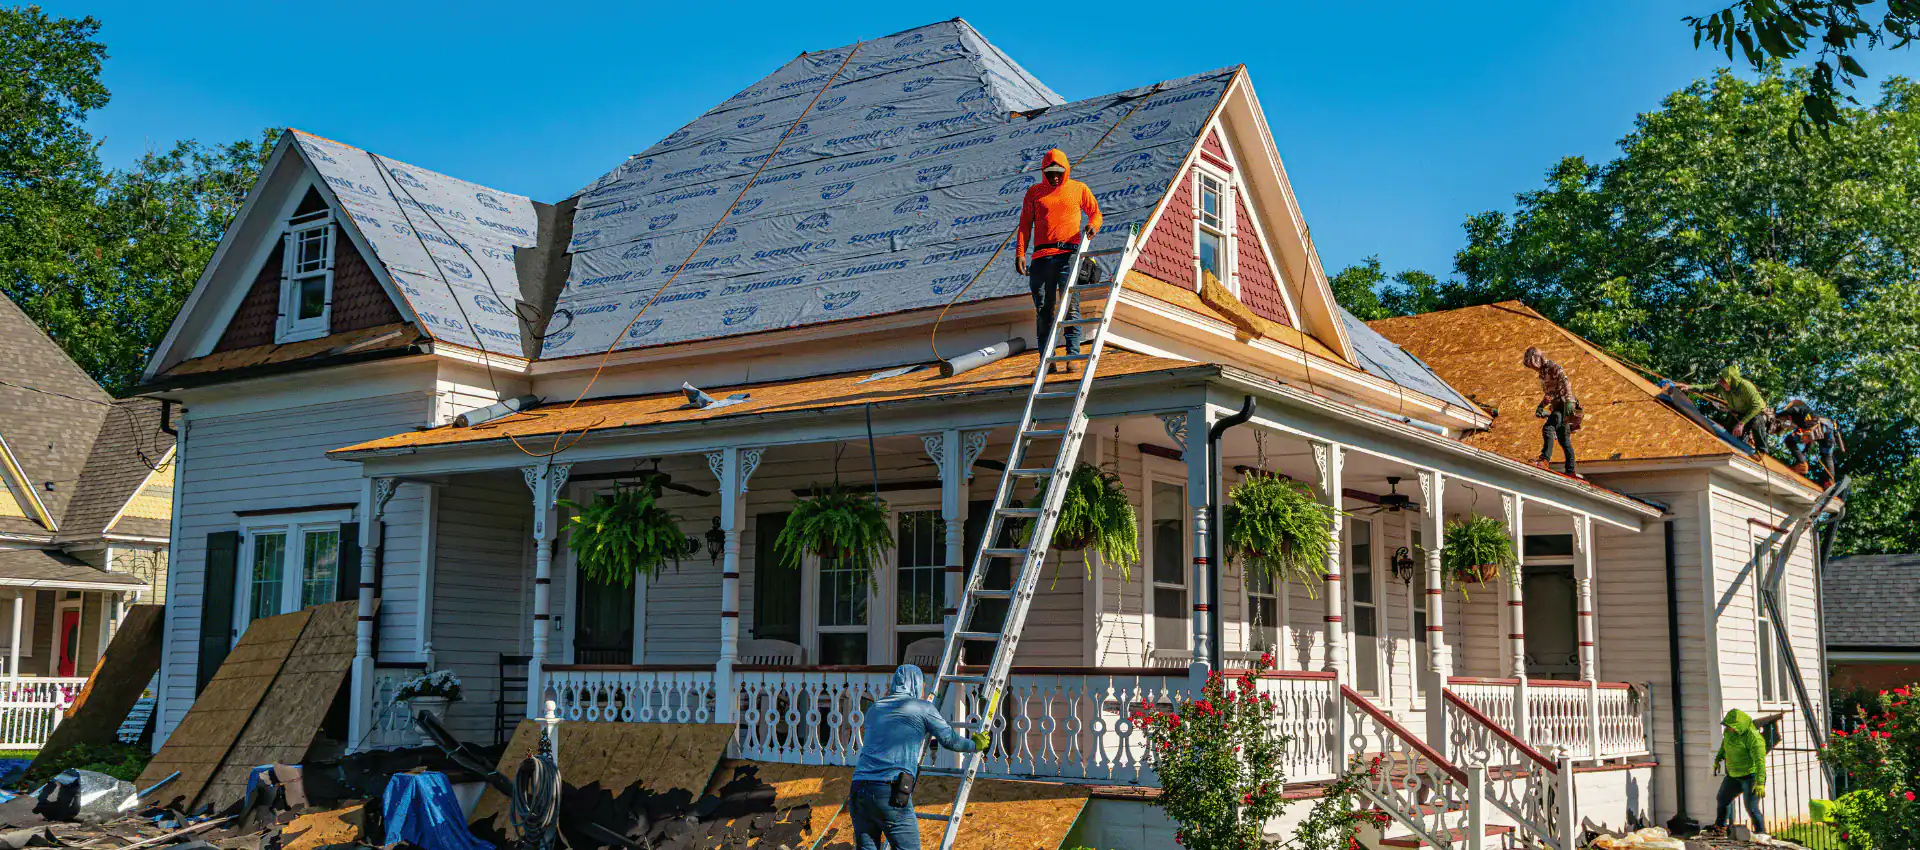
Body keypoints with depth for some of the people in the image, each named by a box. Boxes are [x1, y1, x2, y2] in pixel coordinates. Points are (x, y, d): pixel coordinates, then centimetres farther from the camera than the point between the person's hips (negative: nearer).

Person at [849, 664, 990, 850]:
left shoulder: (873, 709, 23)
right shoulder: (923, 708, 8)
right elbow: (950, 740, 12)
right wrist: (975, 744, 30)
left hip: (859, 786, 5)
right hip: (890, 791, -5)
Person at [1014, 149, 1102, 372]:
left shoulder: (1079, 189, 13)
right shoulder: (1034, 192, 15)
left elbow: (1095, 212, 19)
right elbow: (1025, 225, 12)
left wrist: (1093, 225, -5)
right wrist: (1020, 253, 1)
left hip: (1068, 253, -2)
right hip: (1042, 256, 2)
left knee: (1070, 303, -12)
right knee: (1043, 308, 0)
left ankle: (1073, 354, -13)